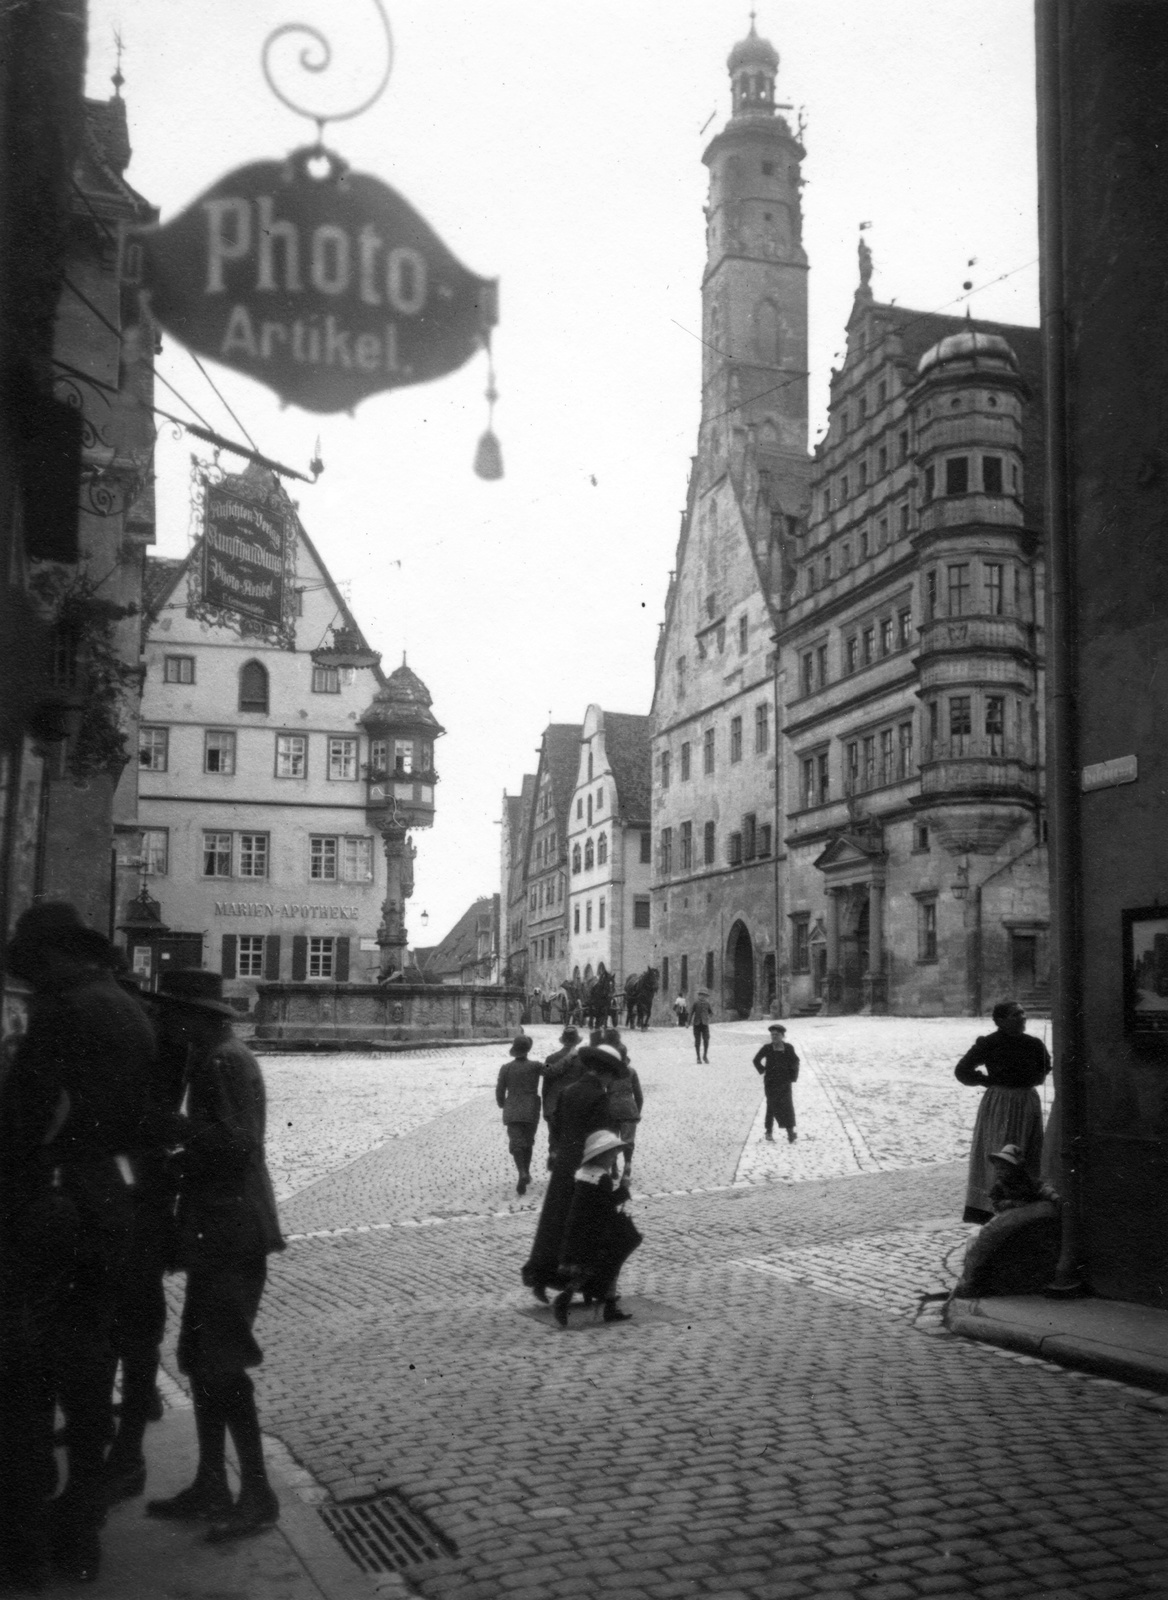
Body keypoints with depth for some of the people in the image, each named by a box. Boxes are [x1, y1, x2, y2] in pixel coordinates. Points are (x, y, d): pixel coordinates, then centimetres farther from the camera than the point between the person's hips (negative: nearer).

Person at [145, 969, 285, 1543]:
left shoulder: (225, 1060, -16)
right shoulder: (212, 1058, 16)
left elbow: (238, 1141, -25)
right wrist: (177, 1160, 9)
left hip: (229, 1234, -10)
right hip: (215, 1232, 10)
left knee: (221, 1365, -5)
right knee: (203, 1360, 14)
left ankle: (258, 1495, 4)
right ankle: (210, 1488, 23)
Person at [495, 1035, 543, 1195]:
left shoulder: (506, 1068, -3)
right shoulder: (535, 1066, -7)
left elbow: (499, 1091, 3)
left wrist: (503, 1105, 20)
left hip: (512, 1112, 0)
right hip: (531, 1111, 0)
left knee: (516, 1143, -3)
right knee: (528, 1142, 18)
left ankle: (522, 1173, -24)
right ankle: (526, 1172, 28)